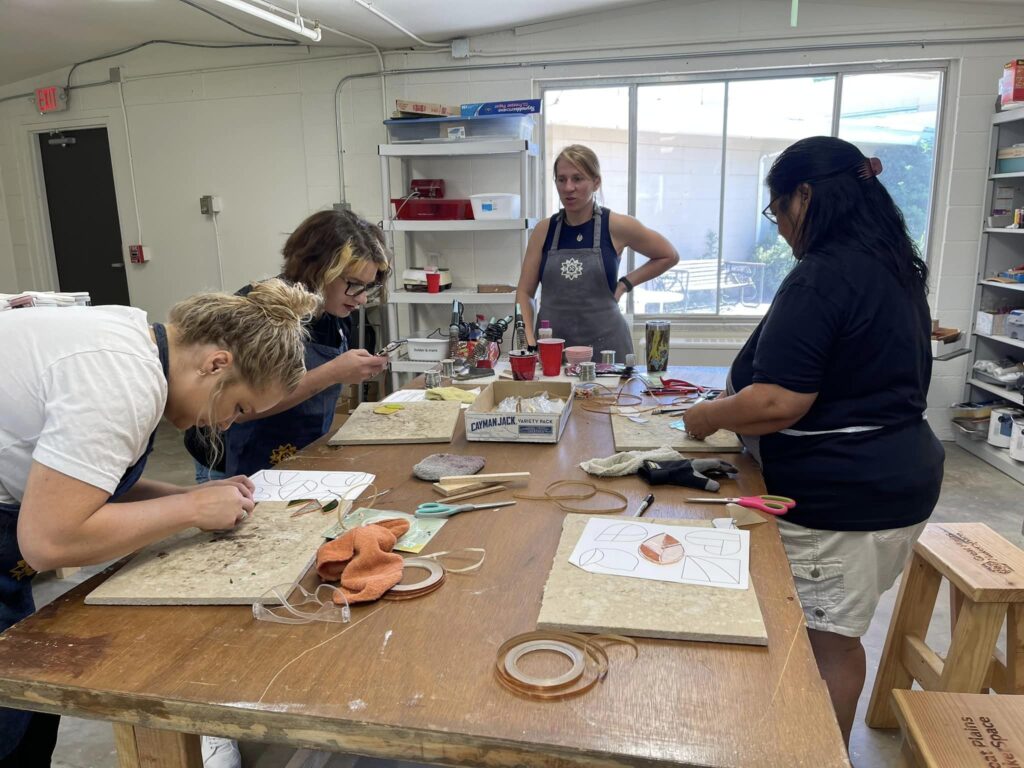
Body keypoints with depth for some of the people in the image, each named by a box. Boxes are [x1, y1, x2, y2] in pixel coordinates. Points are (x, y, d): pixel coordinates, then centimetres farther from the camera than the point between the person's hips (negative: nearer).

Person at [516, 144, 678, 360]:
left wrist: (624, 284, 2)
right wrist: (529, 339, -9)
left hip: (604, 344, -2)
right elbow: (525, 292, 5)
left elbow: (669, 256, 10)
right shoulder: (544, 230, 4)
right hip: (550, 345, 2)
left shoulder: (615, 226, -3)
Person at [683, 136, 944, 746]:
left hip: (840, 496, -10)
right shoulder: (895, 266, 10)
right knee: (840, 636, 22)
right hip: (897, 478, 10)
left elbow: (777, 404, -26)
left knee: (828, 643, 7)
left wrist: (706, 418, -8)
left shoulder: (822, 277, -21)